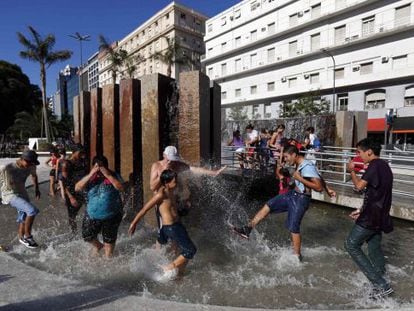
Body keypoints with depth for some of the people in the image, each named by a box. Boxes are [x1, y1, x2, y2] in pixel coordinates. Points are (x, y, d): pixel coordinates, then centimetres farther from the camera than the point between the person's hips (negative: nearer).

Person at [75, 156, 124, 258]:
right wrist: (90, 175, -22)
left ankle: (108, 258, 37)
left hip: (111, 216, -3)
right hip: (92, 215, 3)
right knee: (87, 236, 16)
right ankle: (98, 245, 48)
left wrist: (108, 175, -26)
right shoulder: (90, 177, -1)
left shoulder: (113, 175, -9)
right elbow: (77, 188, -12)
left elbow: (121, 188, -23)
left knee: (109, 240, 12)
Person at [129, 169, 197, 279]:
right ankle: (169, 268, 6)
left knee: (187, 250, 20)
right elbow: (145, 209, -14)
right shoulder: (161, 194, -20)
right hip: (170, 227, -9)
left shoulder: (171, 191, 6)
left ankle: (179, 273, 35)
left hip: (177, 225, 9)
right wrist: (134, 223, -8)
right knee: (190, 250, -7)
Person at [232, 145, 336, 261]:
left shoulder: (308, 167, -22)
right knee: (268, 205, 4)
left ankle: (297, 256, 17)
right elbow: (319, 178, 18)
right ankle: (248, 229, 7)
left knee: (293, 227, -2)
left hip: (301, 199, -9)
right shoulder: (300, 165, 7)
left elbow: (319, 187, -25)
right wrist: (328, 189, 27)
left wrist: (300, 179, -25)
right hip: (293, 194, 9)